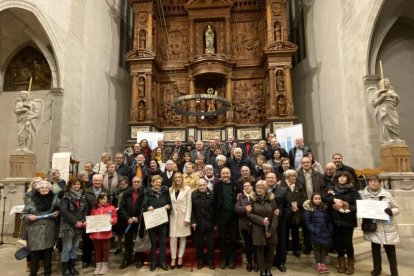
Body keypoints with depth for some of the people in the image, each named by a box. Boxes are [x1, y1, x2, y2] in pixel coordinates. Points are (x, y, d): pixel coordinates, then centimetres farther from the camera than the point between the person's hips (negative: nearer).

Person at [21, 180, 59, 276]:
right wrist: (29, 217, -16)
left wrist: (57, 213, -5)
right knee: (34, 252, 2)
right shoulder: (31, 199, -1)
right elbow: (23, 214, 3)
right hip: (35, 231, -1)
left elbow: (58, 210, 16)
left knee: (48, 252, 9)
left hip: (49, 231, 2)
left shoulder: (54, 198, 5)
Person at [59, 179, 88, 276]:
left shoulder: (82, 196, 8)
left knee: (75, 247, 13)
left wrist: (83, 221, -7)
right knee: (67, 248, 2)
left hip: (79, 226, 6)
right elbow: (64, 211, -18)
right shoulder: (66, 196, -9)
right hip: (68, 226, -5)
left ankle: (72, 267, 24)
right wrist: (75, 222, -20)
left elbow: (85, 210, 9)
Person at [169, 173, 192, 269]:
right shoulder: (170, 189, 5)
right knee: (173, 237, 0)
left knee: (183, 237, 8)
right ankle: (173, 258, 12)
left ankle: (180, 257, 20)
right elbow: (169, 203, 8)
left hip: (183, 215, -2)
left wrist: (187, 218, -11)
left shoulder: (187, 189, -5)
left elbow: (189, 204, -7)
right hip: (173, 215, 2)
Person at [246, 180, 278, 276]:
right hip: (258, 230, -1)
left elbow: (275, 215, -3)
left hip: (271, 229, 1)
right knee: (260, 250, 6)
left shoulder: (271, 198, -1)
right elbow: (249, 214, -5)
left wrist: (271, 230, -9)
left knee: (270, 250, 7)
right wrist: (261, 220, -17)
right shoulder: (252, 199, -3)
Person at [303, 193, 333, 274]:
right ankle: (318, 263, 19)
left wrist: (330, 229, -1)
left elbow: (329, 220, 8)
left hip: (325, 232, 4)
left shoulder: (325, 208, 4)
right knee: (317, 247, 8)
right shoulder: (309, 209, -8)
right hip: (315, 233, -4)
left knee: (324, 247, 13)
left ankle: (323, 263, 26)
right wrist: (313, 230, -16)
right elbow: (307, 221, -9)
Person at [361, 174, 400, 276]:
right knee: (375, 249, 14)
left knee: (390, 250, 6)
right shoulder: (364, 195, -3)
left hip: (387, 227, -1)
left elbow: (397, 209, 3)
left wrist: (391, 211, -18)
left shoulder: (386, 194, -4)